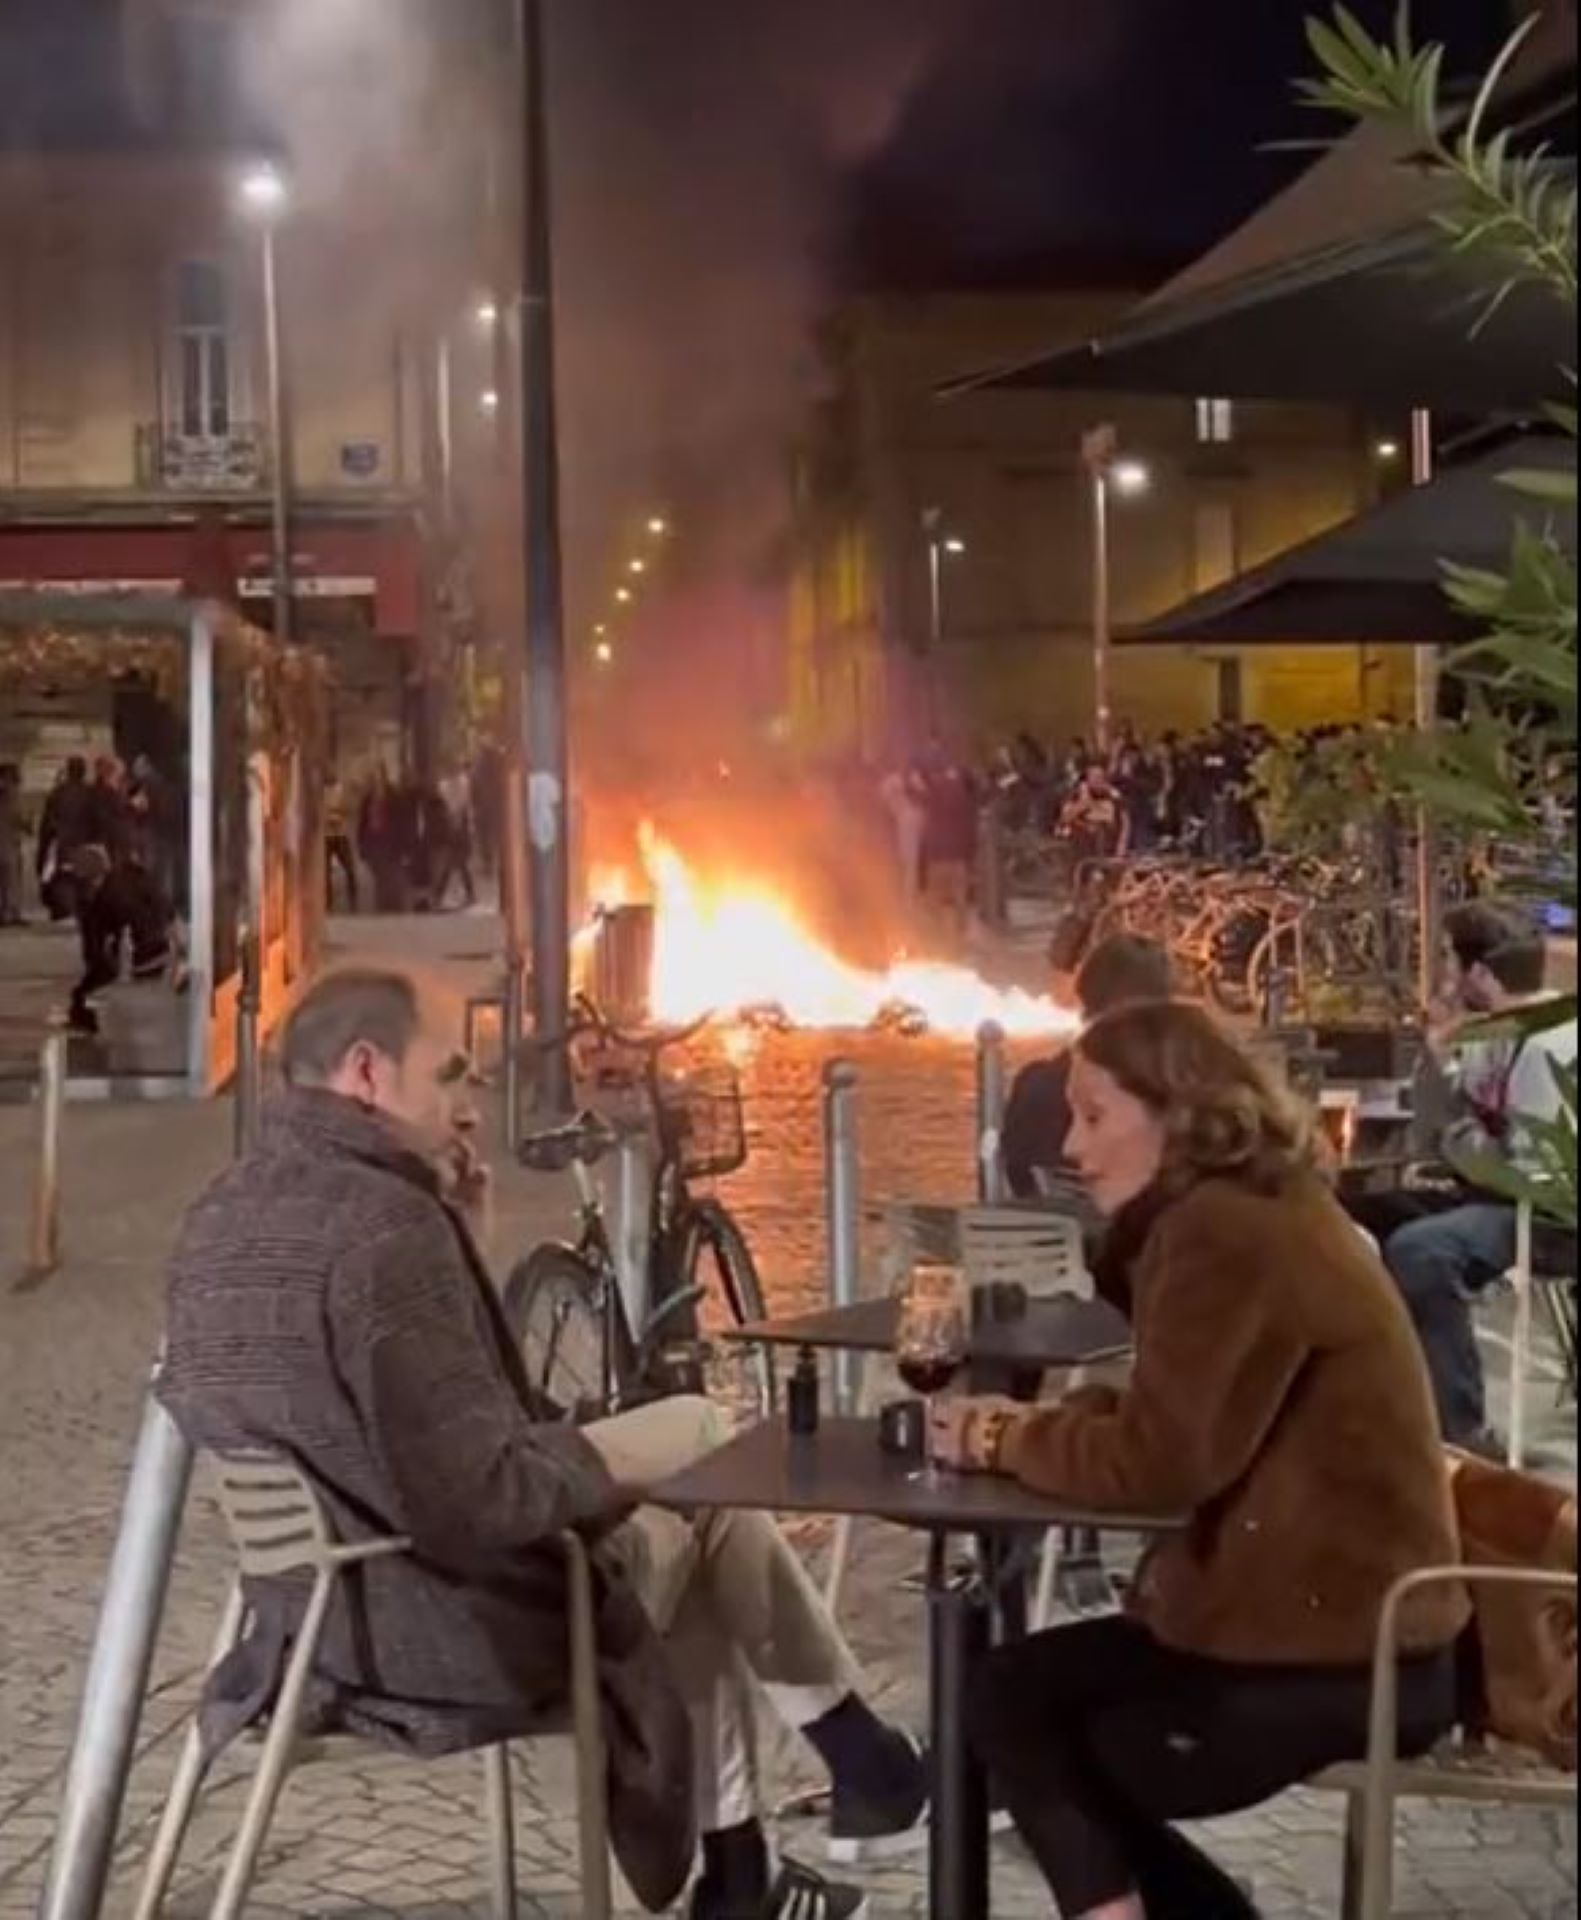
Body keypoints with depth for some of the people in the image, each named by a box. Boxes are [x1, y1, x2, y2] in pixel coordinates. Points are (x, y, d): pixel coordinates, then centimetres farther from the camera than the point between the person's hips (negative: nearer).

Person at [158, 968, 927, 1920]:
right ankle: (870, 1770, 32)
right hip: (456, 1633, -9)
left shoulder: (221, 1216, 4)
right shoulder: (389, 1225, -26)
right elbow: (479, 1500, -31)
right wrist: (604, 1470, -11)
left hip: (315, 1615, 9)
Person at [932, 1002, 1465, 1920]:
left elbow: (1157, 1461, -23)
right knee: (1022, 1689, 12)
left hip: (1338, 1658, -10)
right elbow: (1173, 1418, 14)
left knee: (1021, 1714, 2)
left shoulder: (1229, 1236, -20)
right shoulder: (1254, 1213, 12)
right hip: (1331, 1608, 10)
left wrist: (1007, 1442, -7)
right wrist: (1040, 1421, -1)